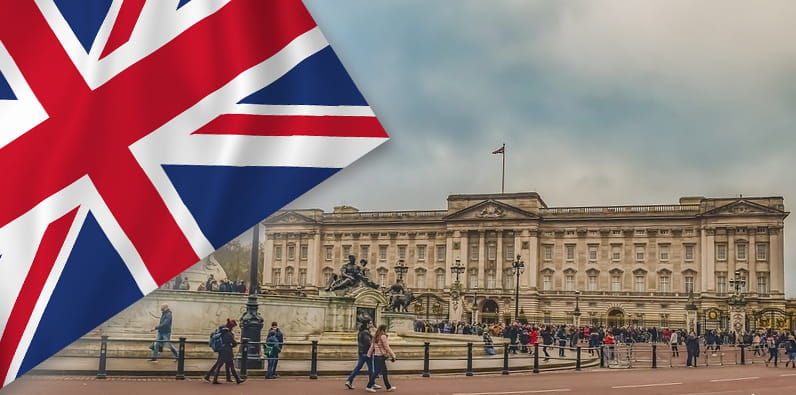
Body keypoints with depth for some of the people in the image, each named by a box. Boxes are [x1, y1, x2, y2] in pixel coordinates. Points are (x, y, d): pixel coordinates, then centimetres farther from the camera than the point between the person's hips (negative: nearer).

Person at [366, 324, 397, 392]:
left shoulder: (376, 337, 12)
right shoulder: (383, 336, -12)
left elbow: (372, 347, 12)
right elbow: (387, 348, -11)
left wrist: (369, 355, 14)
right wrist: (393, 356, -6)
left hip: (375, 356, 9)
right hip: (381, 356, -9)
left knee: (384, 372, 14)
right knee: (377, 372, -6)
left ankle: (388, 387, 20)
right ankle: (369, 386, -6)